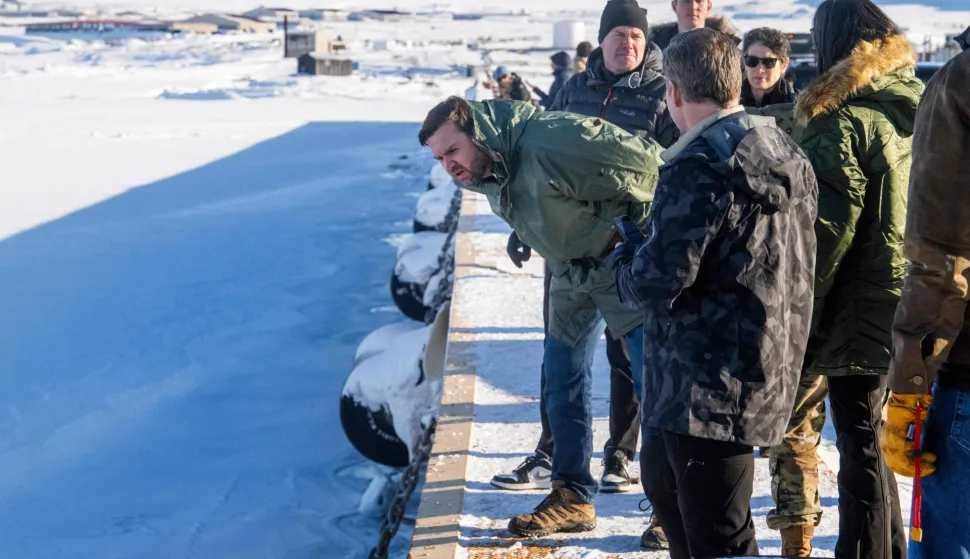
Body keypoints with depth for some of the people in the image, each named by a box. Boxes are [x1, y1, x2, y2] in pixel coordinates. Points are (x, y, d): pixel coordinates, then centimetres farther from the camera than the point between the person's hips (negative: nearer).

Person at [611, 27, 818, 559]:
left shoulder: (698, 168, -20)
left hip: (708, 389, -10)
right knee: (662, 478, 29)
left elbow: (658, 283, -23)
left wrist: (624, 258, 0)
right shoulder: (787, 154, 9)